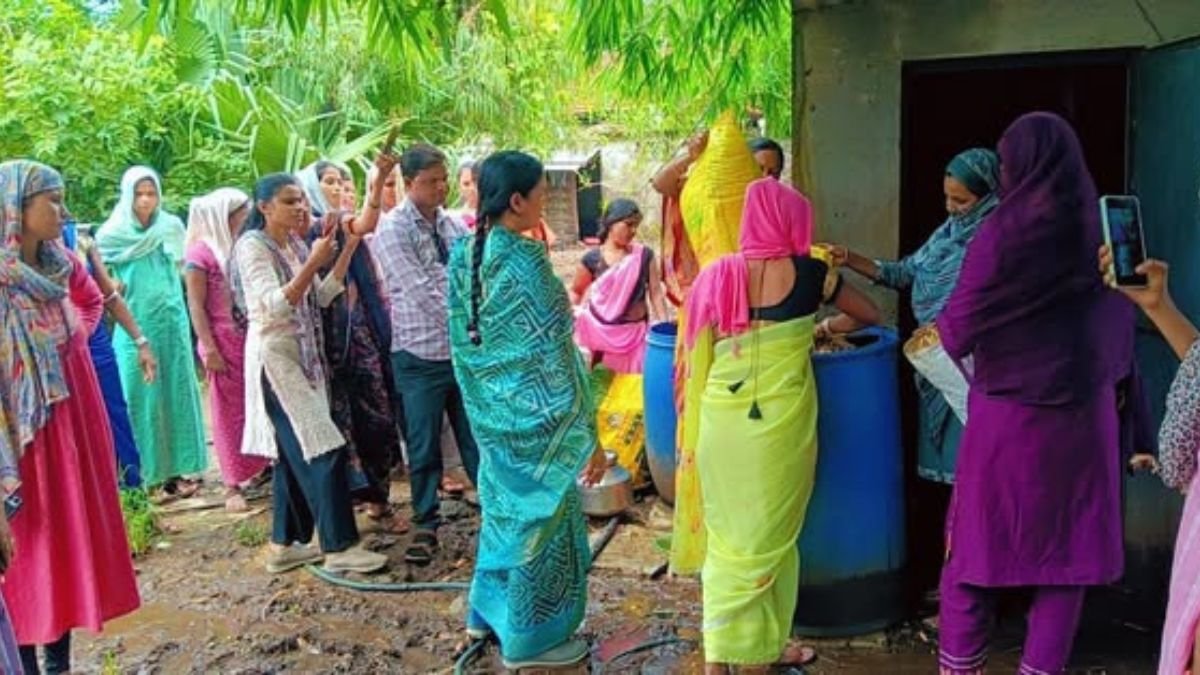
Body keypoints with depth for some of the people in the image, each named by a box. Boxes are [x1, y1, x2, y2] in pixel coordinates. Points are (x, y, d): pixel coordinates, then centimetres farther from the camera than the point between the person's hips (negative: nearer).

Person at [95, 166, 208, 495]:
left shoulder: (171, 228, 3)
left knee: (177, 392, 5)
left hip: (171, 323, 2)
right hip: (134, 327, -2)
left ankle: (181, 467, 13)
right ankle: (150, 470, 9)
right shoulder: (112, 236, -3)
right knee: (142, 396, 2)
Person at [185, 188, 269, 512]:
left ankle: (262, 467, 17)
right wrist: (209, 349, -13)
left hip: (252, 340, 5)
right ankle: (233, 485, 13)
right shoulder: (201, 252, -7)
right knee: (230, 413, 4)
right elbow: (196, 306, -8)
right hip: (225, 343, -5)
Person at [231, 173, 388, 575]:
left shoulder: (295, 244, 11)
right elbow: (275, 305, -22)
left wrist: (348, 250, 1)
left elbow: (322, 296, 7)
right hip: (274, 356, -8)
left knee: (293, 451, 11)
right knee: (324, 448, -11)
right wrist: (313, 263, -27)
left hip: (303, 354, 8)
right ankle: (339, 547, -5)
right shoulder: (252, 245, -12)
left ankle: (285, 545, 19)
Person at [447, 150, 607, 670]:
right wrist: (587, 435, -15)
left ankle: (488, 609, 38)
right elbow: (552, 357, -21)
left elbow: (461, 340, 9)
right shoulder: (525, 261, -22)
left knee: (503, 505, 23)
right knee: (538, 516, 7)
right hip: (534, 414, -8)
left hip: (490, 411, 8)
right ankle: (530, 638, 21)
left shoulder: (464, 253, 2)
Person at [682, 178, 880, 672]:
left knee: (728, 535, 13)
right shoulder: (809, 273, -1)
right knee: (770, 537, 9)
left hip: (721, 420, 3)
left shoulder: (717, 275, 2)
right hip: (781, 421, -2)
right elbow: (872, 315, 13)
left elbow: (701, 353, 7)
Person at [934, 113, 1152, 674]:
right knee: (1067, 548, 13)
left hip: (1009, 414, -3)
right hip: (1086, 412, 4)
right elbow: (1121, 324, 8)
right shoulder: (1105, 228, -1)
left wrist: (936, 330, 10)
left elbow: (956, 333, -10)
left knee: (977, 543, 10)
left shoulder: (1004, 232, -14)